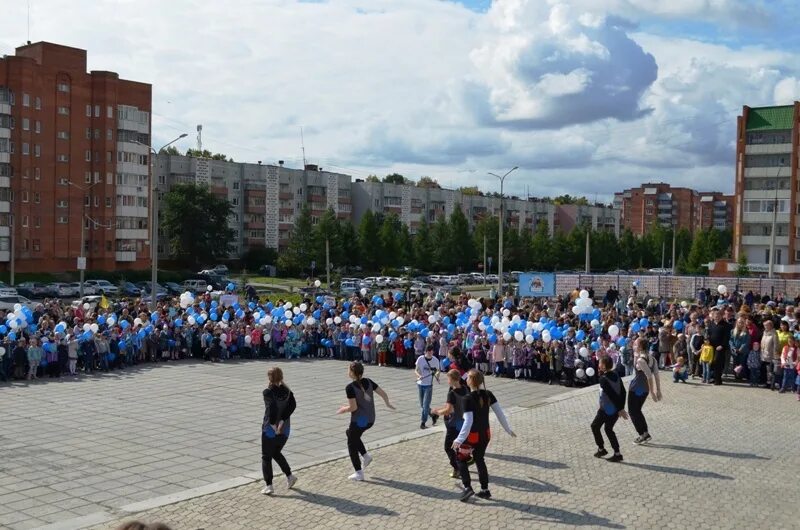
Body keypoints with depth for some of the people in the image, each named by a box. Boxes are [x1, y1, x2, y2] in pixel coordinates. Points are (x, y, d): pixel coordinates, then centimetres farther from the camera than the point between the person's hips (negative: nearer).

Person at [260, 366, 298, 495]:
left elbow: (272, 406, -28)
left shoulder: (268, 392, -13)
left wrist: (273, 424, -20)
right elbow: (293, 405, -10)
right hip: (285, 429, 5)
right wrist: (282, 421, -13)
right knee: (277, 453, 26)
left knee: (266, 457, 8)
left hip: (270, 429, -5)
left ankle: (269, 486, 6)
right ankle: (289, 476, 20)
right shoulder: (287, 391, 3)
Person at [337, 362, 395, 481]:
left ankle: (359, 473, 14)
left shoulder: (350, 388, -19)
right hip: (370, 419, 7)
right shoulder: (368, 382, -1)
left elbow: (353, 407, -21)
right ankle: (365, 455, 21)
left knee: (352, 445, 12)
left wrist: (343, 410, -1)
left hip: (358, 420, -7)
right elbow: (383, 393, 2)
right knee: (349, 433, 30)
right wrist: (388, 404, 20)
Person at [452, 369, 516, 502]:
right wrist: (508, 429, 8)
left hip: (472, 435, -6)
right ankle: (485, 490, 26)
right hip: (486, 434, 6)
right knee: (479, 460, 22)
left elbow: (468, 422, -27)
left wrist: (459, 440, -28)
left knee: (461, 458, 16)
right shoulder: (488, 395, -5)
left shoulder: (468, 399, -22)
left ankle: (467, 487, 8)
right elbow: (500, 413, -2)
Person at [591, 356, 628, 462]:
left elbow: (612, 395, -22)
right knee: (608, 429, 19)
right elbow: (623, 391, 7)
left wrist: (620, 409, -18)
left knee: (595, 426, 13)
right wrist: (621, 407, 11)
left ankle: (601, 449, 17)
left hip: (607, 409, -7)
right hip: (616, 408, 7)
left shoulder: (603, 379, -20)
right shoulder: (615, 375, 3)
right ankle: (617, 453, 16)